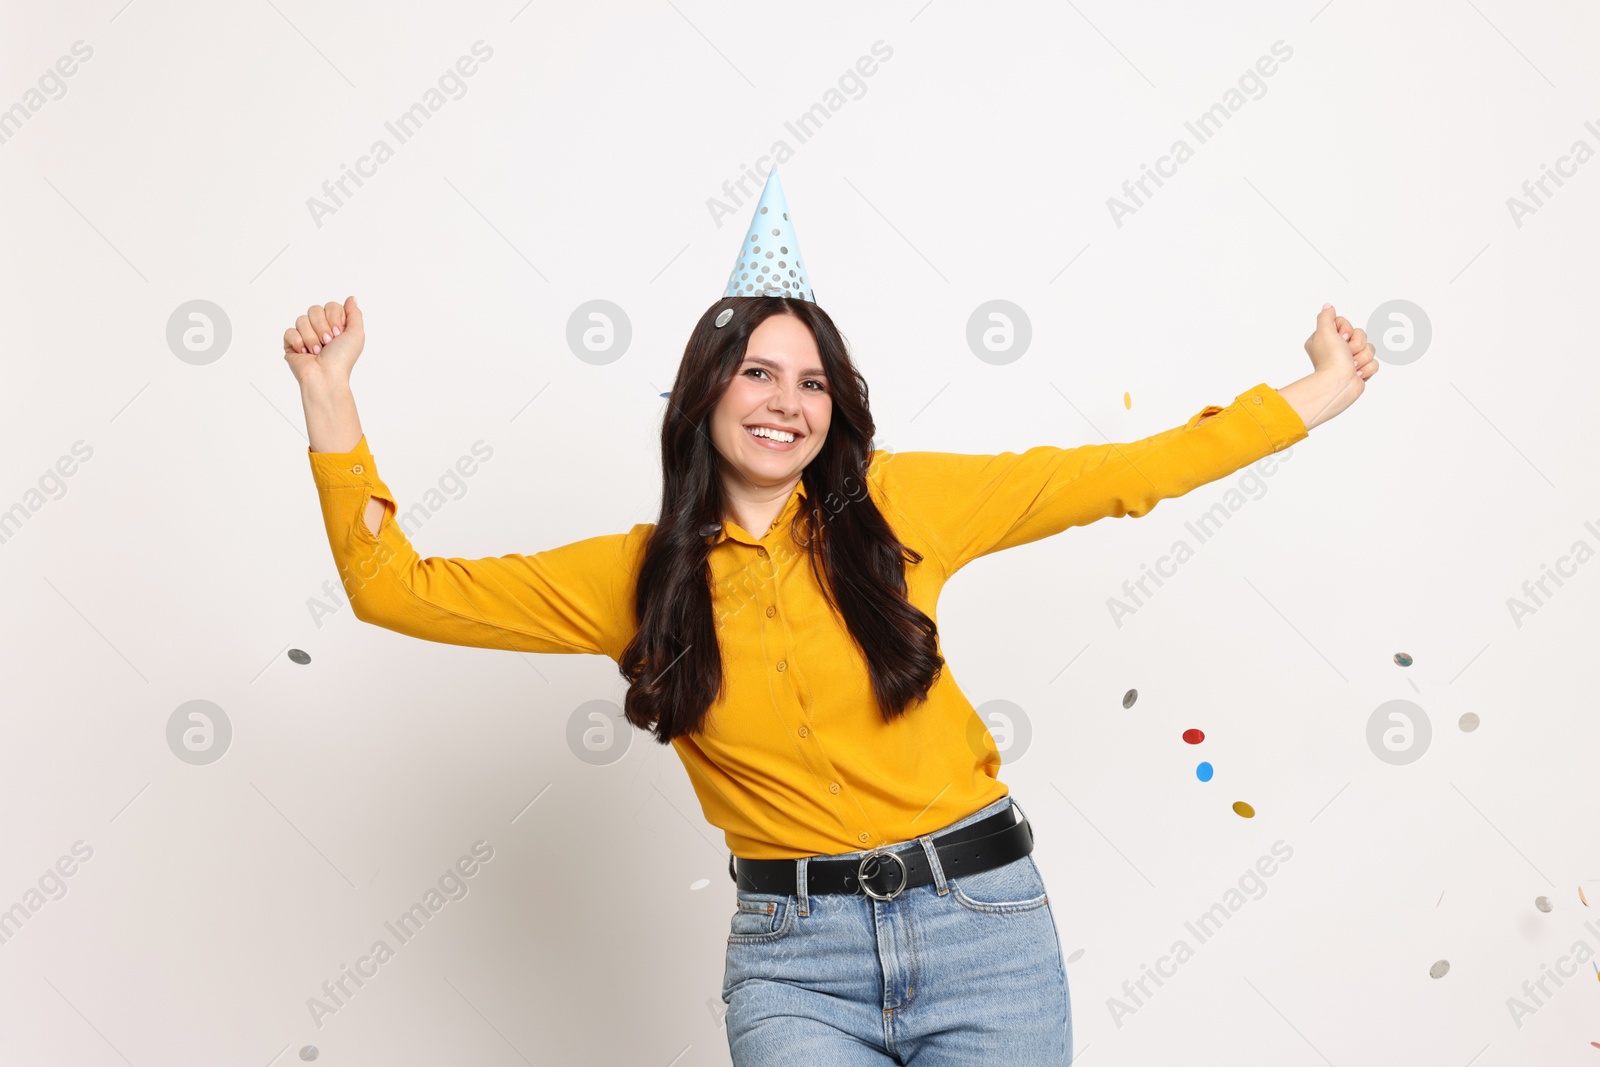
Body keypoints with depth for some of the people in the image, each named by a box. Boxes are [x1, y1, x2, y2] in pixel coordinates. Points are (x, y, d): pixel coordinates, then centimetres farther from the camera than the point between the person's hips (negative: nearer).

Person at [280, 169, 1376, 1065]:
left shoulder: (896, 502, -1)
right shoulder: (631, 575, 1)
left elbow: (1113, 477, 5)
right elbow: (395, 585, 4)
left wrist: (1311, 397, 8)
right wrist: (331, 399, -2)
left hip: (982, 919, 1)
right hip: (793, 955, 0)